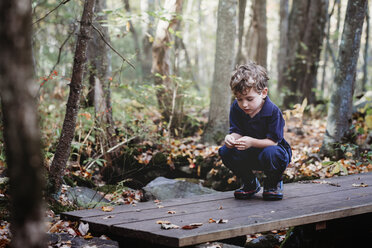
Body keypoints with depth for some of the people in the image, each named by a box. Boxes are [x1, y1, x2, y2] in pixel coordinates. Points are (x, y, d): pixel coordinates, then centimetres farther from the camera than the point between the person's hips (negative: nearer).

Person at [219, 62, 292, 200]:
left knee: (270, 153, -40)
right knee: (226, 152, -21)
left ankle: (273, 184, -3)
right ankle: (250, 184, 4)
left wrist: (252, 142, -42)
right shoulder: (236, 108, -9)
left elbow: (273, 141, -25)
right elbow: (237, 132, -9)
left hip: (272, 149, -5)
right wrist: (231, 138, -35)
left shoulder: (273, 111, -24)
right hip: (250, 154, 5)